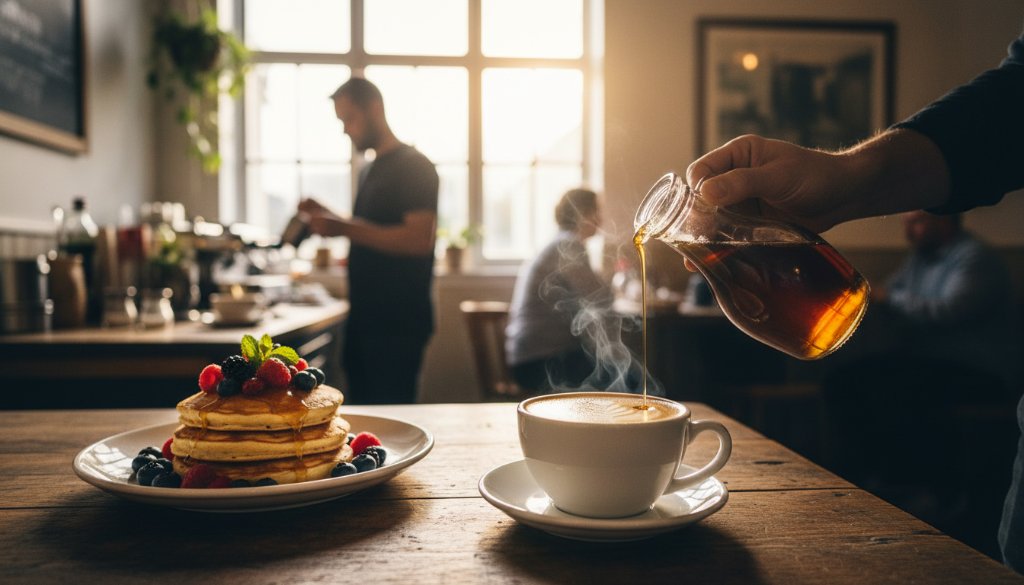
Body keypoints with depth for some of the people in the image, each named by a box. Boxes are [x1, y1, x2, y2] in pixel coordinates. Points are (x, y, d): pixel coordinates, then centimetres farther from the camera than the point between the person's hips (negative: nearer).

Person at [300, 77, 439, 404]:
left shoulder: (414, 166, -10)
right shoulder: (369, 171, 17)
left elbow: (419, 239, -22)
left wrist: (344, 228, -23)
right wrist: (328, 218, 9)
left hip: (398, 324, -8)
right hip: (364, 316, 9)